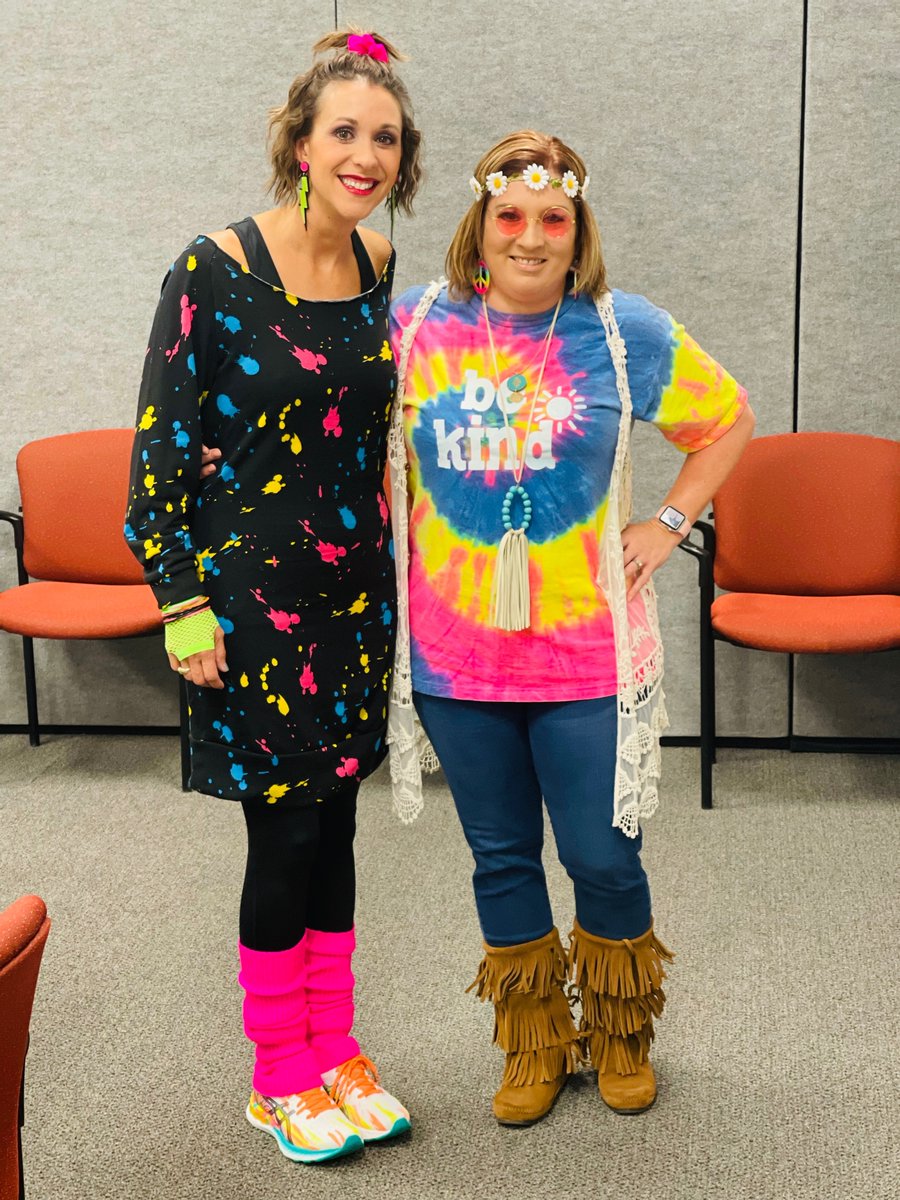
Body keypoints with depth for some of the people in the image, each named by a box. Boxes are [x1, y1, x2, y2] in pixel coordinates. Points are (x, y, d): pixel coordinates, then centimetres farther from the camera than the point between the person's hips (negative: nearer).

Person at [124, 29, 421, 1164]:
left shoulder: (379, 269, 5)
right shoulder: (214, 271, -13)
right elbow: (160, 443, -11)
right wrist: (182, 601, -13)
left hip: (353, 587, 5)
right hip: (249, 593, -5)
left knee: (332, 820, 12)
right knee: (289, 832, 1)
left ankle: (332, 1050, 28)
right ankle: (278, 1078, 21)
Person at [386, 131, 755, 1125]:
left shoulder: (626, 333, -3)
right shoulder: (413, 326, 0)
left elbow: (728, 419, 10)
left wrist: (669, 521, 2)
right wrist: (386, 556, 5)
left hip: (586, 654, -1)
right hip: (455, 656, 2)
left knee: (603, 857, 6)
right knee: (501, 856, 13)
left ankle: (619, 1034, 33)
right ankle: (533, 1044, 33)